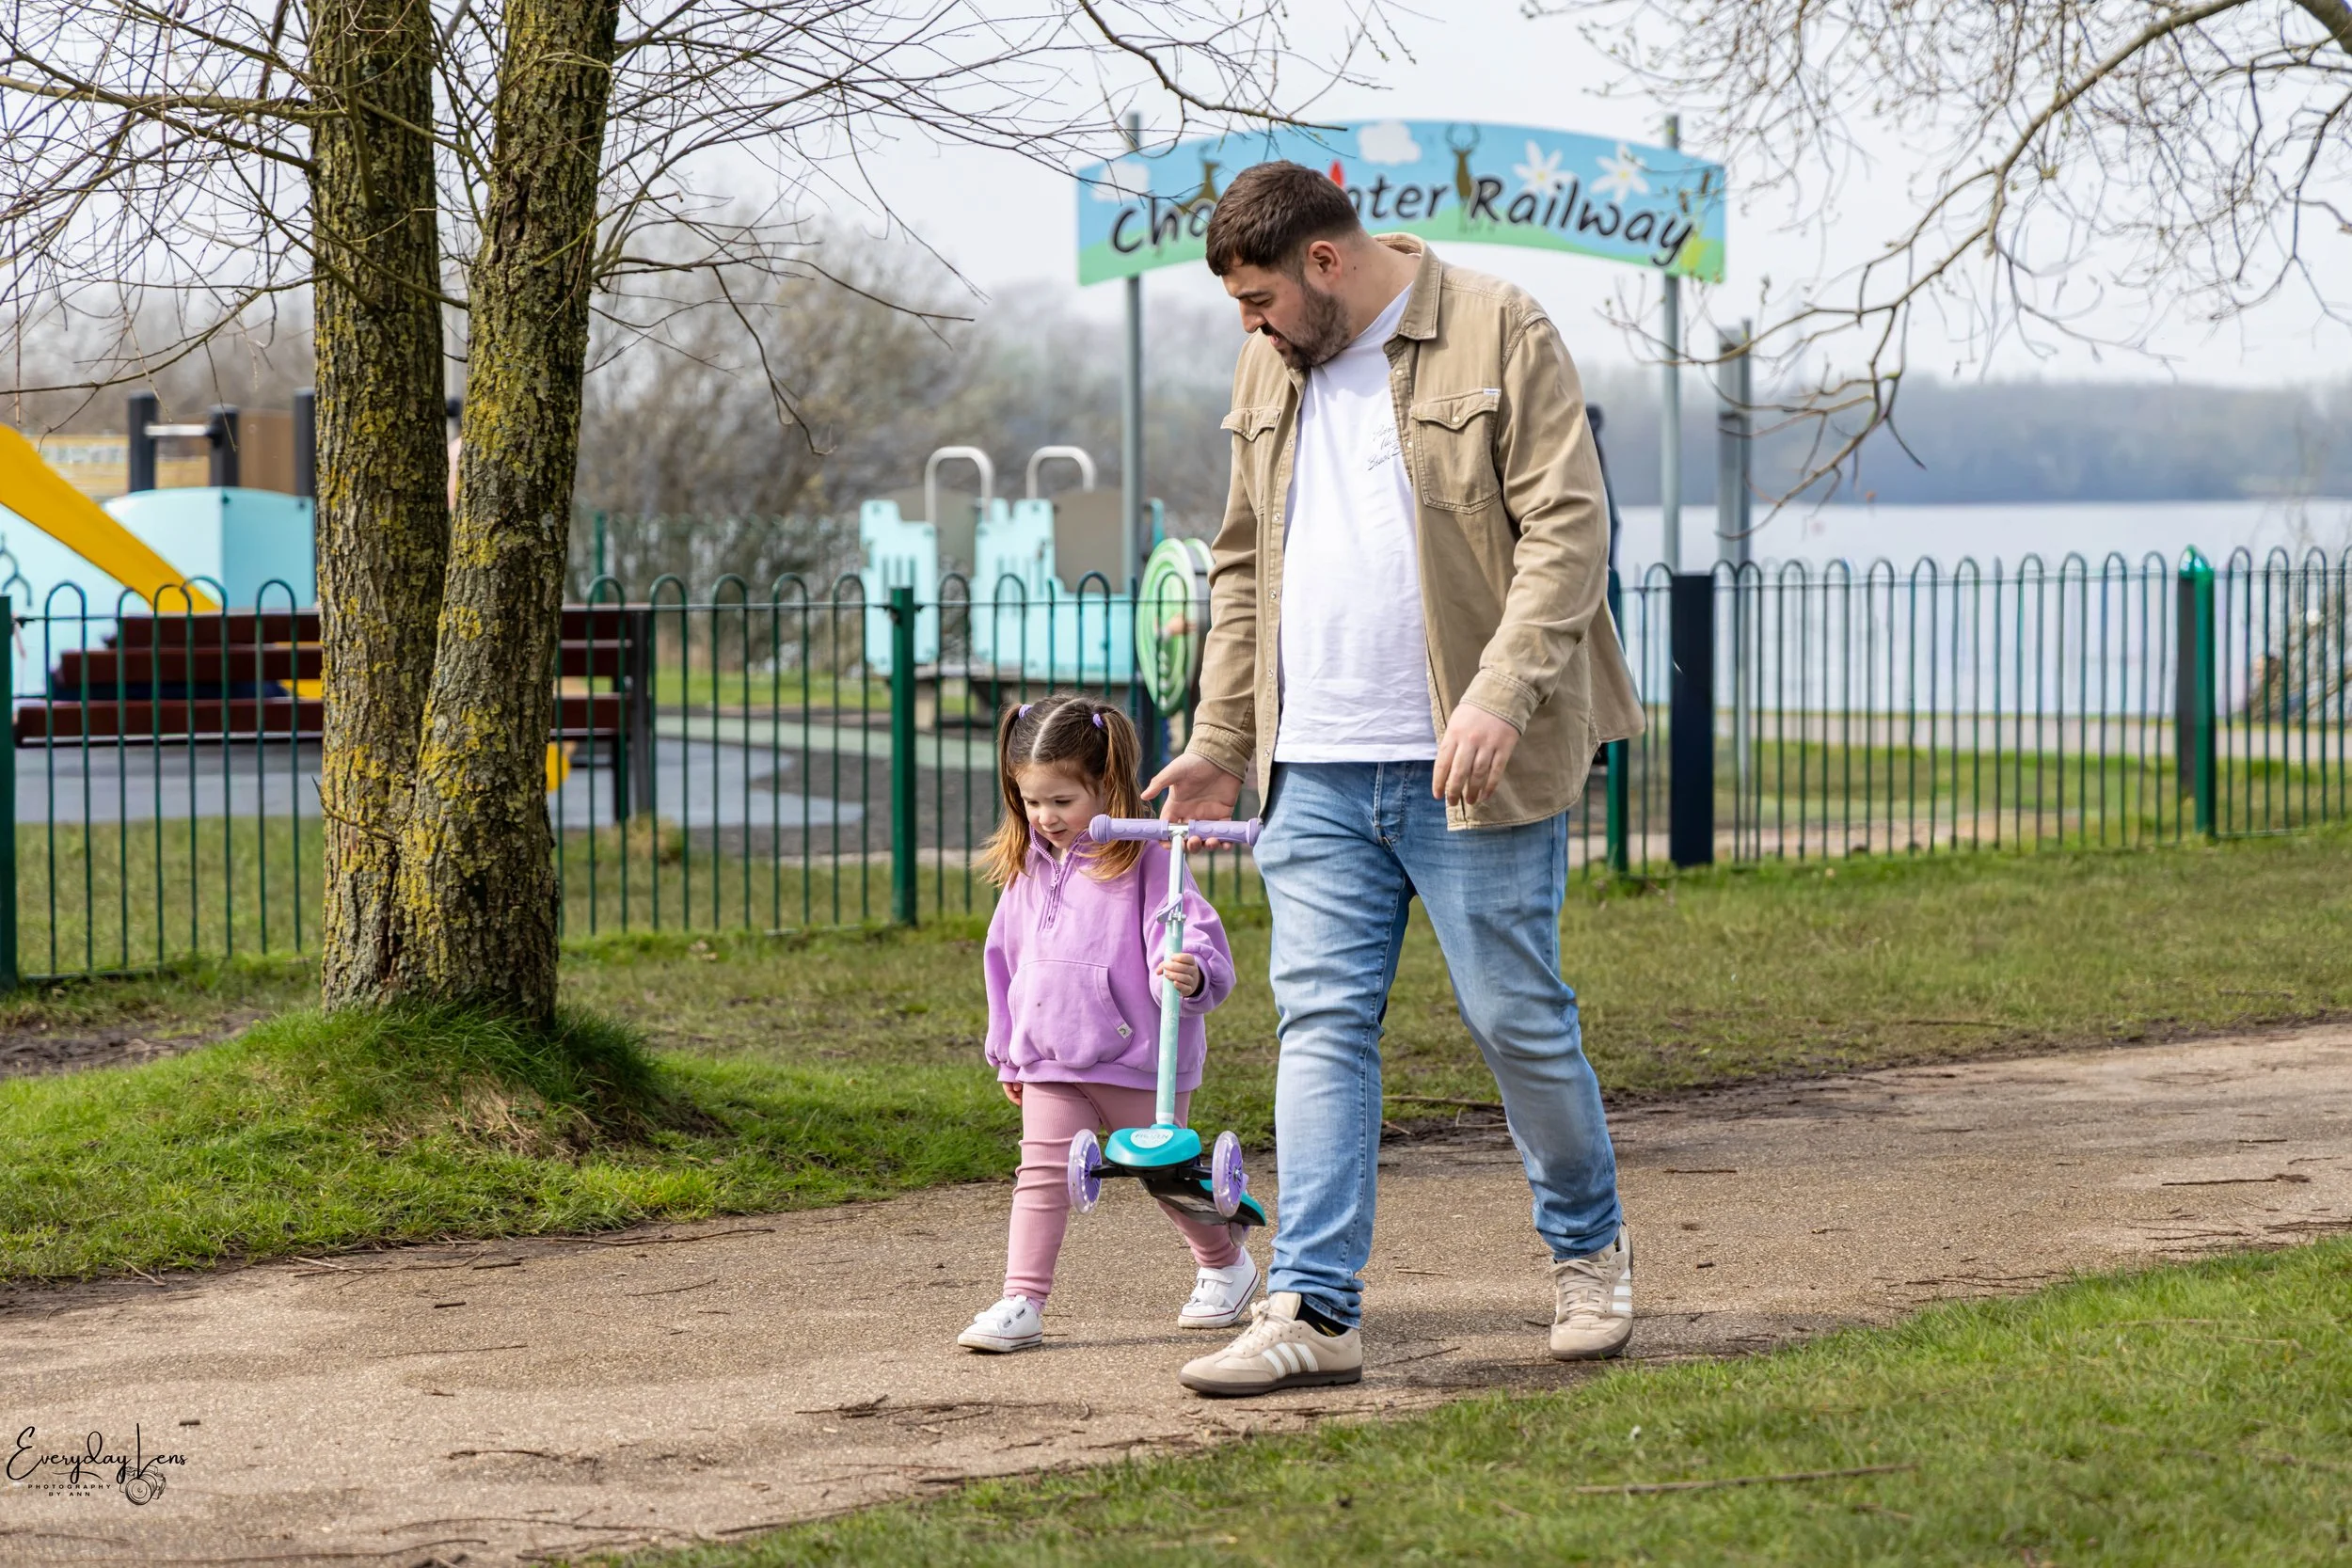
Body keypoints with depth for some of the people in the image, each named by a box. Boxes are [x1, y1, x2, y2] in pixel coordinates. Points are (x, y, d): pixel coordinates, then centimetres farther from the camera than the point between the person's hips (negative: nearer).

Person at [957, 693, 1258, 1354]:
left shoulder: (1141, 861, -11)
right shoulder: (1028, 866, 8)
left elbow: (1187, 933, -18)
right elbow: (1006, 957, 18)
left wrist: (1191, 972, -41)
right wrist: (1008, 1052, 21)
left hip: (1138, 1059, -4)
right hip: (1050, 1062, 5)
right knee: (1042, 1175, -7)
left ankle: (1225, 1264, 35)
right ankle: (1022, 1305, -10)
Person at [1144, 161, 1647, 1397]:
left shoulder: (1497, 336, -5)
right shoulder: (1270, 370, 16)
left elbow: (1567, 530, -11)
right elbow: (1244, 566, 23)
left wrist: (1498, 697, -21)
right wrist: (1219, 738, 15)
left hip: (1465, 765, -5)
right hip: (1315, 772, 5)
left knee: (1517, 1018, 2)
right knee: (1321, 1021, -2)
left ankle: (1588, 1251, 24)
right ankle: (1311, 1311, -3)